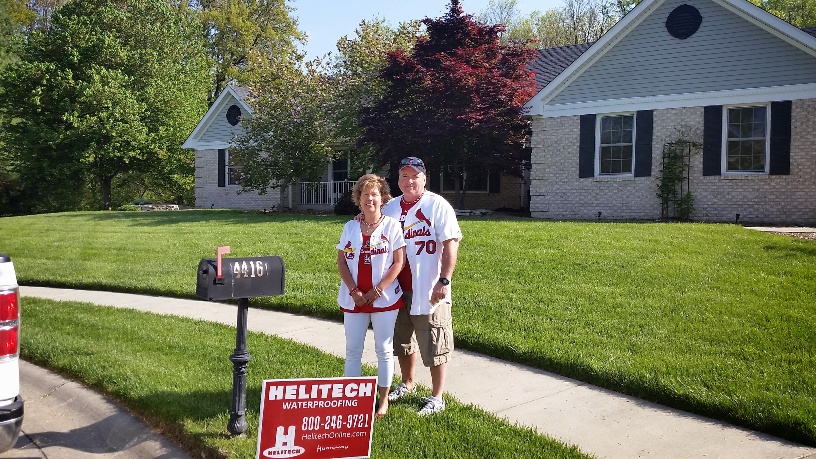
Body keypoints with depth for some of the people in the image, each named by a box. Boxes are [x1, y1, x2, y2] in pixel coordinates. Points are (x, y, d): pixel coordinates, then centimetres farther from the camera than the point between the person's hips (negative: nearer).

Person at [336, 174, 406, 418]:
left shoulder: (391, 225, -3)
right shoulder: (350, 227, 6)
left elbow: (398, 262, -6)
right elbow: (341, 262, 5)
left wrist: (377, 291, -13)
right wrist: (354, 291, -8)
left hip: (385, 298, -3)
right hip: (354, 299, 3)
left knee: (384, 349, 7)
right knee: (352, 350, 8)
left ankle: (384, 398, 19)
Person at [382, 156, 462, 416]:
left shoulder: (438, 206, -8)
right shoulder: (390, 208, 9)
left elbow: (450, 244, -13)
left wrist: (444, 281, -19)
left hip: (430, 290, -6)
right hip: (399, 288, 6)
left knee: (434, 346, 2)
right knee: (403, 342, 20)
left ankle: (436, 398, 13)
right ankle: (407, 385, 38)